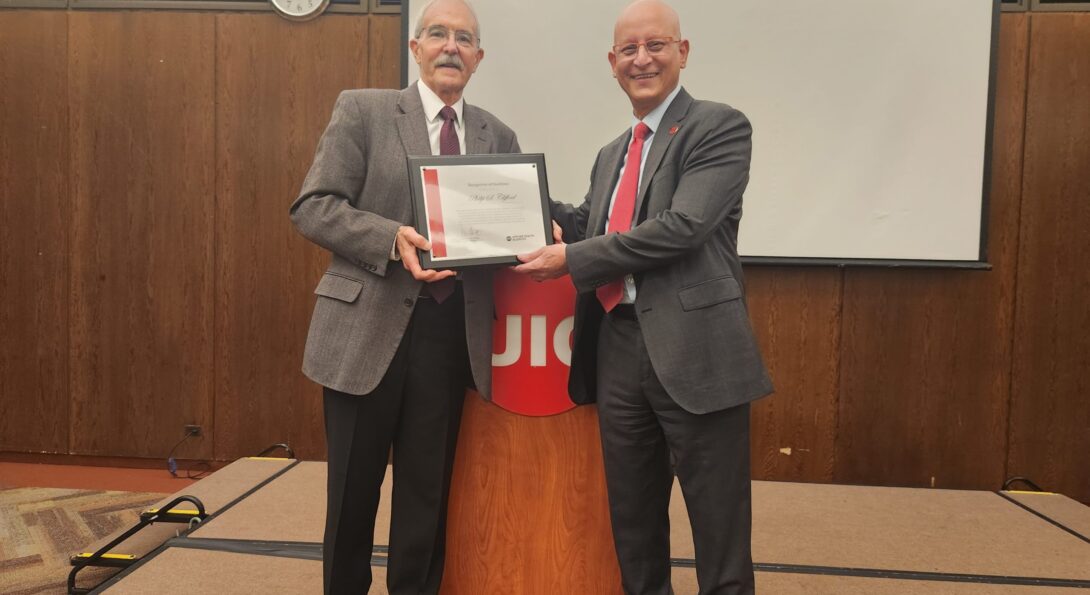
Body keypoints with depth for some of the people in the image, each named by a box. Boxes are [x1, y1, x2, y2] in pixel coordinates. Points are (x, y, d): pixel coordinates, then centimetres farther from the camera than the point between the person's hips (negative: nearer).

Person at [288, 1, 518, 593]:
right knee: (353, 489, 11)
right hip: (368, 328, -2)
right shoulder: (362, 110, 0)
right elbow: (312, 207, -7)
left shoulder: (498, 137, 11)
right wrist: (392, 238, -21)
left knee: (428, 493, 13)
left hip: (451, 333, 3)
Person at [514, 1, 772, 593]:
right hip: (618, 349, 7)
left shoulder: (719, 126, -5)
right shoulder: (612, 154, 19)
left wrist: (570, 259, -14)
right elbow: (592, 227, 18)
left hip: (693, 349, -7)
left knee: (717, 521, 6)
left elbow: (682, 227, -17)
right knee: (632, 517, 19)